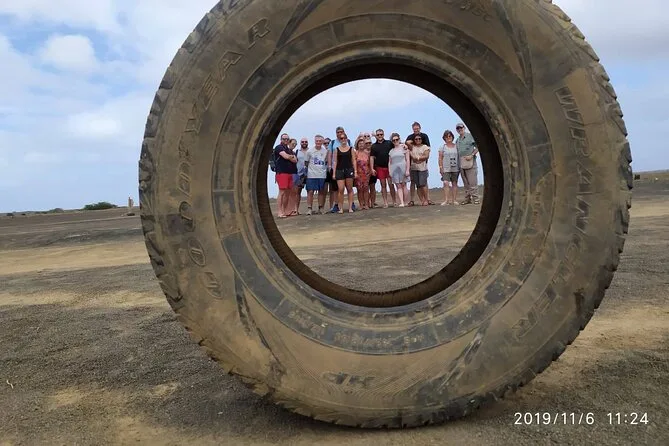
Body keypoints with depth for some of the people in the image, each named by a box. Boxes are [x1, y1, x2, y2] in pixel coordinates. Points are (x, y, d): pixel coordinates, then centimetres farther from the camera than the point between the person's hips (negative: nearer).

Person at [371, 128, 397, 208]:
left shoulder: (389, 143, 6)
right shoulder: (374, 146, 8)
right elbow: (372, 157, 6)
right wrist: (372, 169, -2)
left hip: (389, 167, -1)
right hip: (379, 168, 1)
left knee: (391, 184, -2)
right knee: (383, 185, 4)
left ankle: (394, 201, 6)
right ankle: (385, 203, 7)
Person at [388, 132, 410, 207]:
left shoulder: (404, 147, 3)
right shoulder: (391, 151, 13)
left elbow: (407, 159, -1)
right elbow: (389, 162, 14)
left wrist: (407, 170, -8)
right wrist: (389, 172, 4)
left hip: (402, 168, -3)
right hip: (394, 169, 3)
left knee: (403, 185, -1)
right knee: (398, 186, -4)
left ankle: (406, 202, 5)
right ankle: (401, 202, -9)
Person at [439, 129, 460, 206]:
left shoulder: (456, 146, 9)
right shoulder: (443, 147, 5)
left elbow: (459, 157, 11)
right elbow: (440, 158, 2)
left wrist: (460, 167, 6)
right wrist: (441, 167, -7)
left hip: (455, 168, 2)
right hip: (446, 168, -2)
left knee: (454, 183, 5)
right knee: (446, 183, -13)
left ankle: (454, 200, 10)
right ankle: (446, 200, -14)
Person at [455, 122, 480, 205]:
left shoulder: (470, 136, 1)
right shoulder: (457, 140, 17)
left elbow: (477, 147, -2)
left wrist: (471, 155, -14)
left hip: (470, 161, -5)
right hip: (461, 163, 5)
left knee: (472, 181, -8)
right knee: (465, 182, 7)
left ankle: (475, 198, -7)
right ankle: (467, 198, 11)